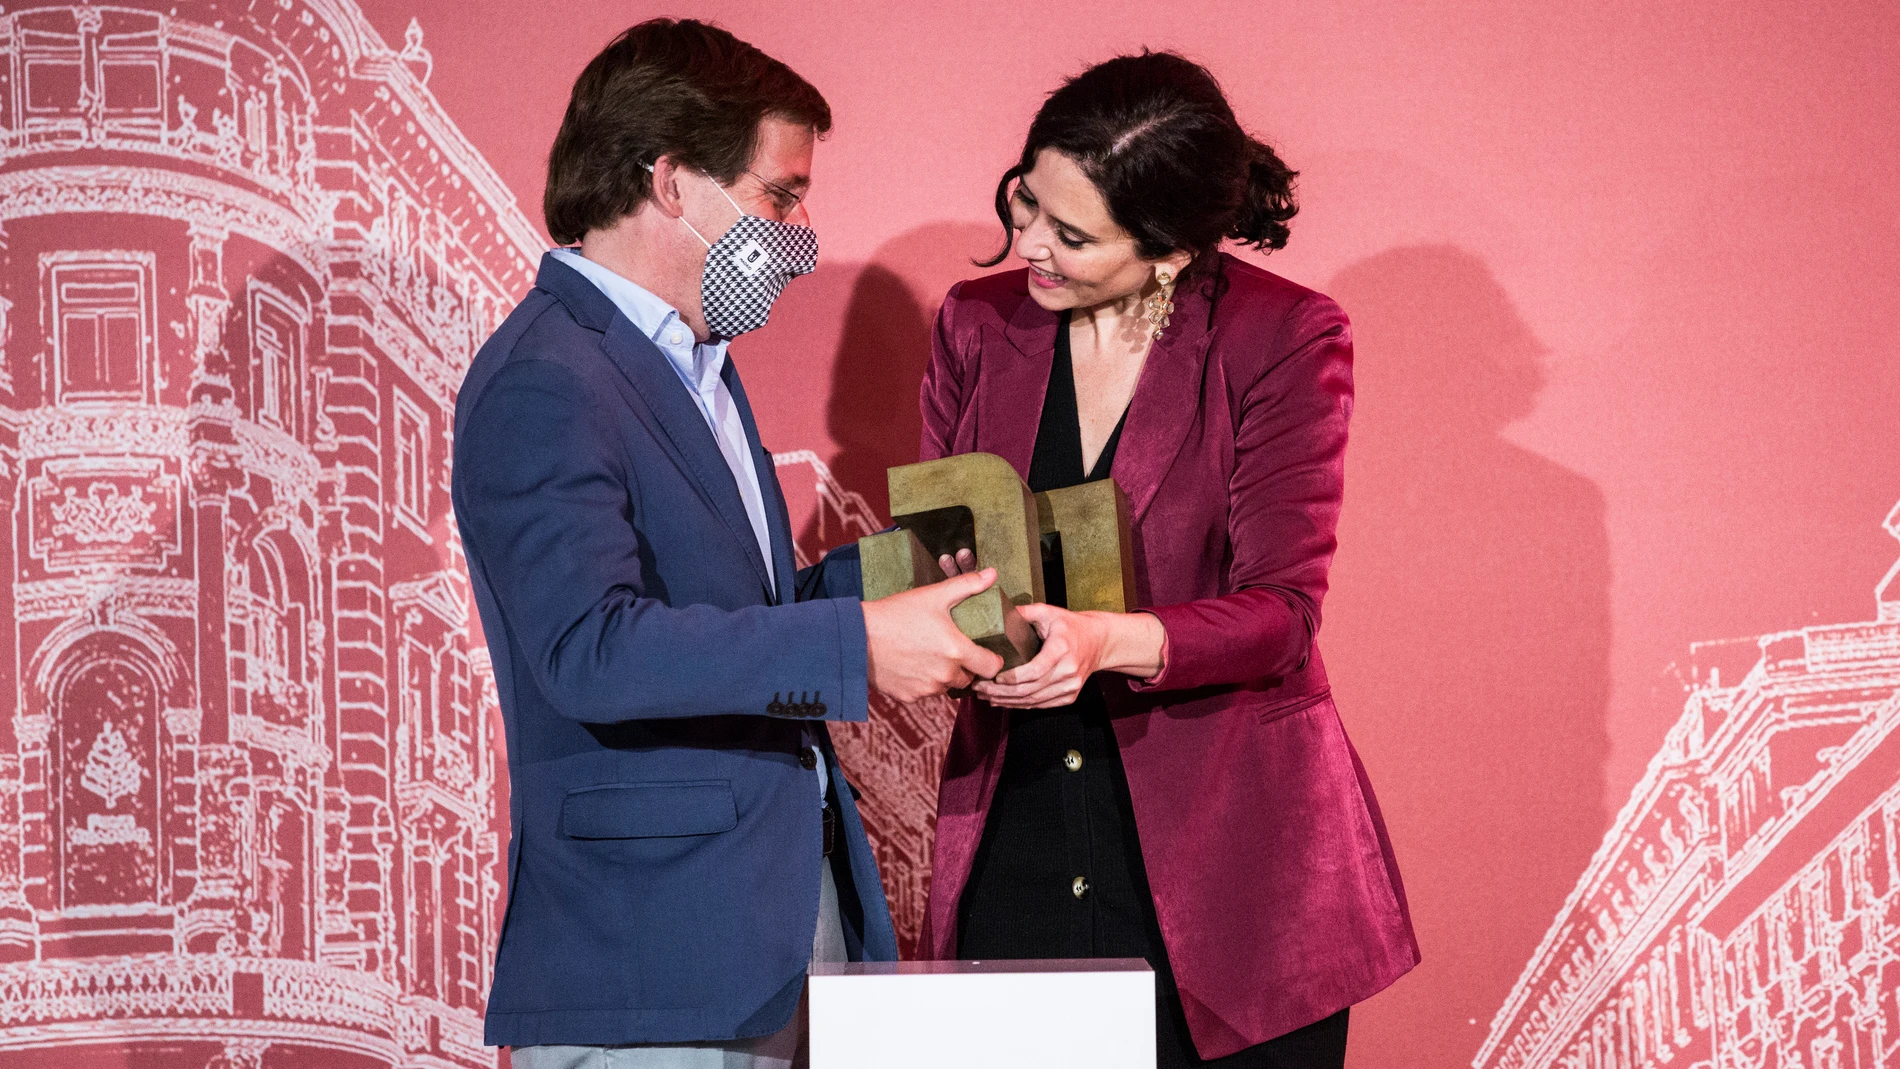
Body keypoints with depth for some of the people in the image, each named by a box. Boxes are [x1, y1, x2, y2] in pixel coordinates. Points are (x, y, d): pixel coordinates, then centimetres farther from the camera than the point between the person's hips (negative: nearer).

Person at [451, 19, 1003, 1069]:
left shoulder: (692, 360, 19)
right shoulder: (542, 384, -14)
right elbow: (590, 647, -26)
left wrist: (891, 578, 8)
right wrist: (854, 644, -26)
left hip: (779, 912, 9)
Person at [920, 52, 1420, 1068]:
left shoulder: (1285, 337, -7)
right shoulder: (977, 324, 6)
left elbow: (1279, 611, -12)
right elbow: (934, 546, 12)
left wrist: (1105, 641, -30)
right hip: (1015, 855, 3)